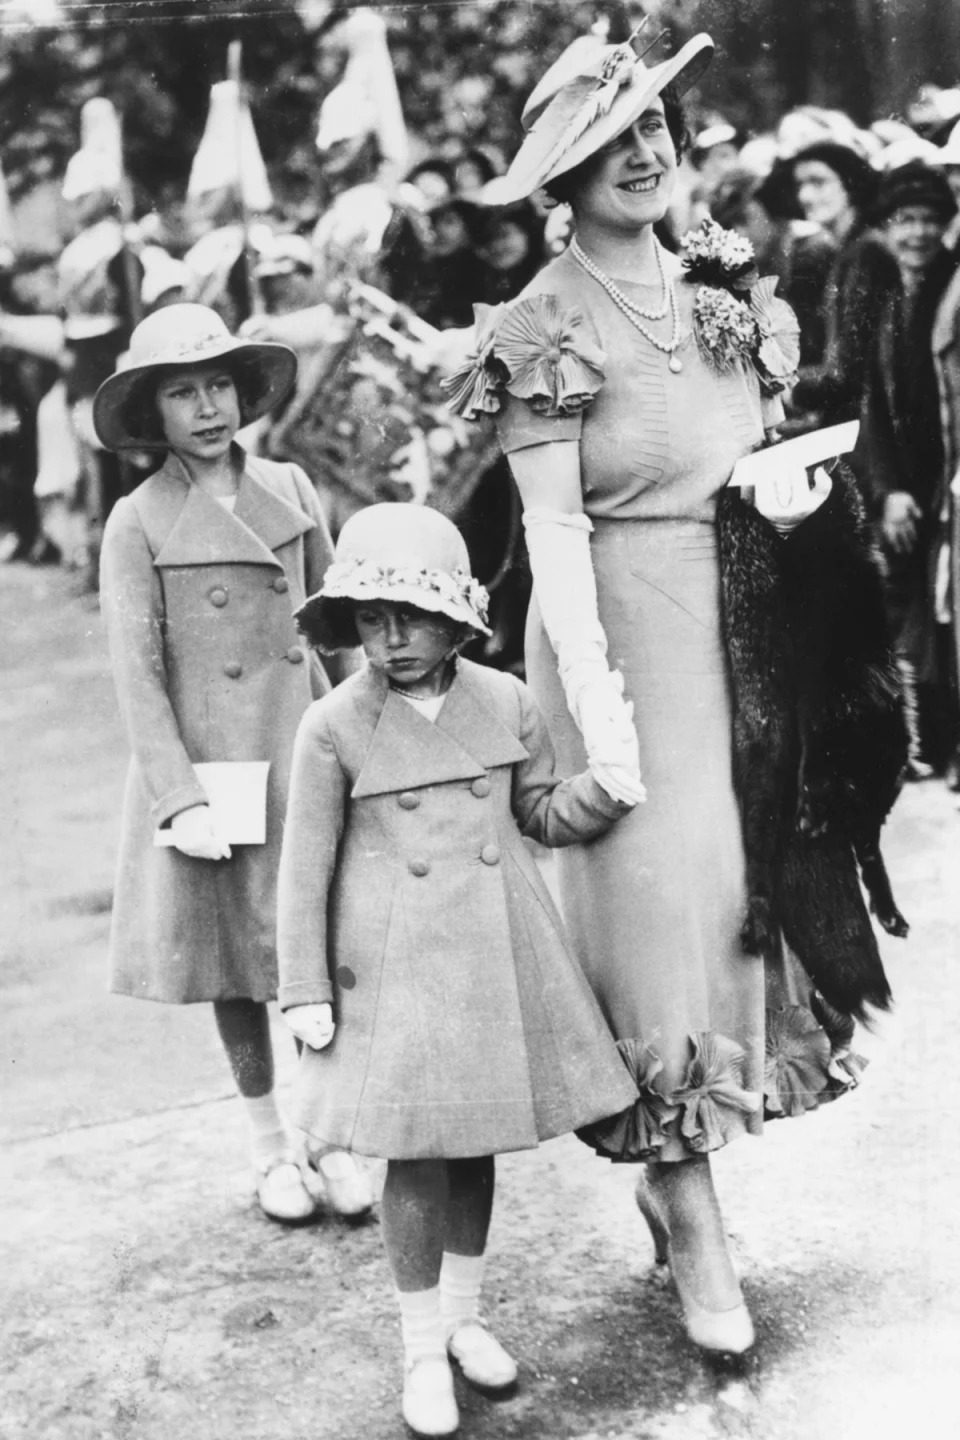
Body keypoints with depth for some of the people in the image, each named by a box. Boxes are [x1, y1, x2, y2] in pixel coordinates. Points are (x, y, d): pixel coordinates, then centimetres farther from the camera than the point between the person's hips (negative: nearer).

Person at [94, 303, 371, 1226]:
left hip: (302, 753, 3)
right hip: (205, 768, -2)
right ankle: (270, 1149, 24)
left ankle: (333, 1139, 16)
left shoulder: (290, 489, 6)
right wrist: (181, 800, -15)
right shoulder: (138, 523, -5)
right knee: (235, 961, 8)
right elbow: (136, 675, -8)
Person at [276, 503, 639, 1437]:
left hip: (498, 961, 3)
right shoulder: (334, 727, -8)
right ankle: (422, 1351, 20)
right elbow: (305, 870, -4)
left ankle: (463, 1316, 34)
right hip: (394, 968, -3)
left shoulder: (505, 703, 1)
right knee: (416, 1158, 2)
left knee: (477, 1145, 15)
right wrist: (305, 993, -4)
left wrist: (607, 787, -5)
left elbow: (543, 815, 14)